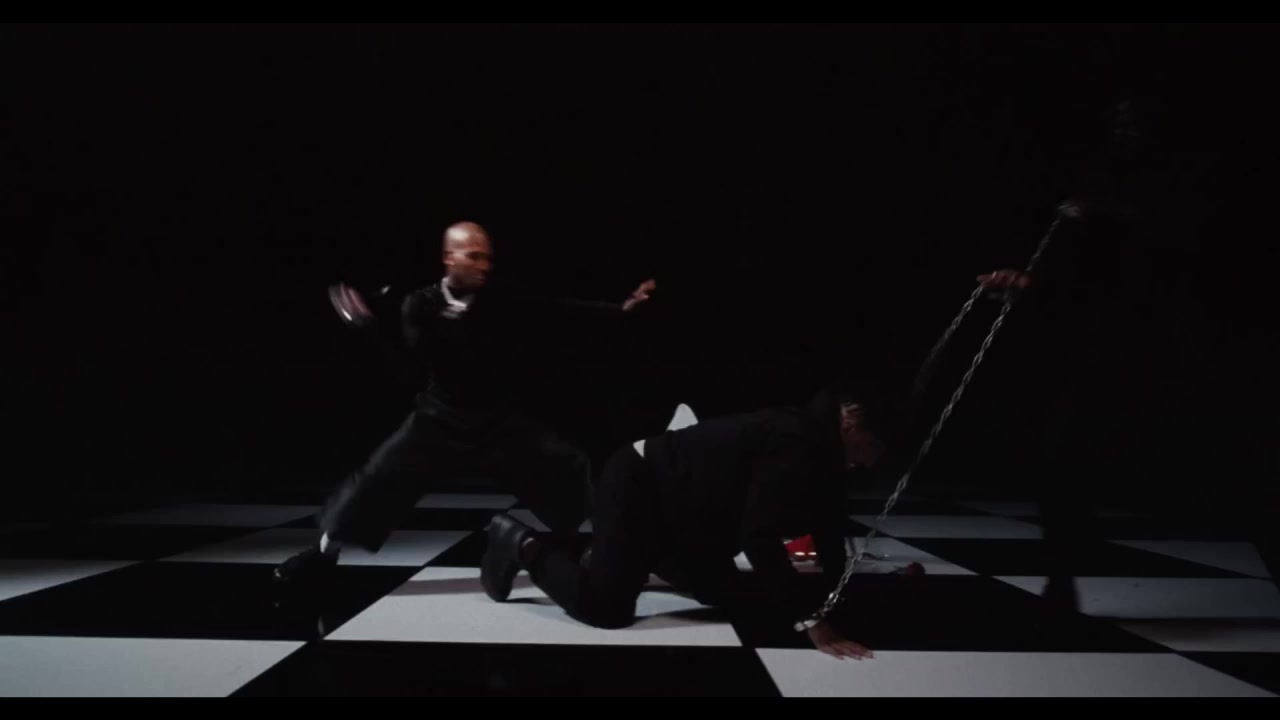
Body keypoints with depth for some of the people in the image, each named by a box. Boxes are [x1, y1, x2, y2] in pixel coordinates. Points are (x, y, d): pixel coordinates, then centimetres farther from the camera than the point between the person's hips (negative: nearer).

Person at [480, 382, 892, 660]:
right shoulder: (794, 442, -29)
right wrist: (812, 623, -36)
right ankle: (525, 546, 5)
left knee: (725, 593, 17)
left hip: (679, 513, 10)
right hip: (636, 487, -10)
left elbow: (828, 527, 8)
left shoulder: (819, 451, 3)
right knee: (604, 607, -19)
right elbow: (761, 539, -37)